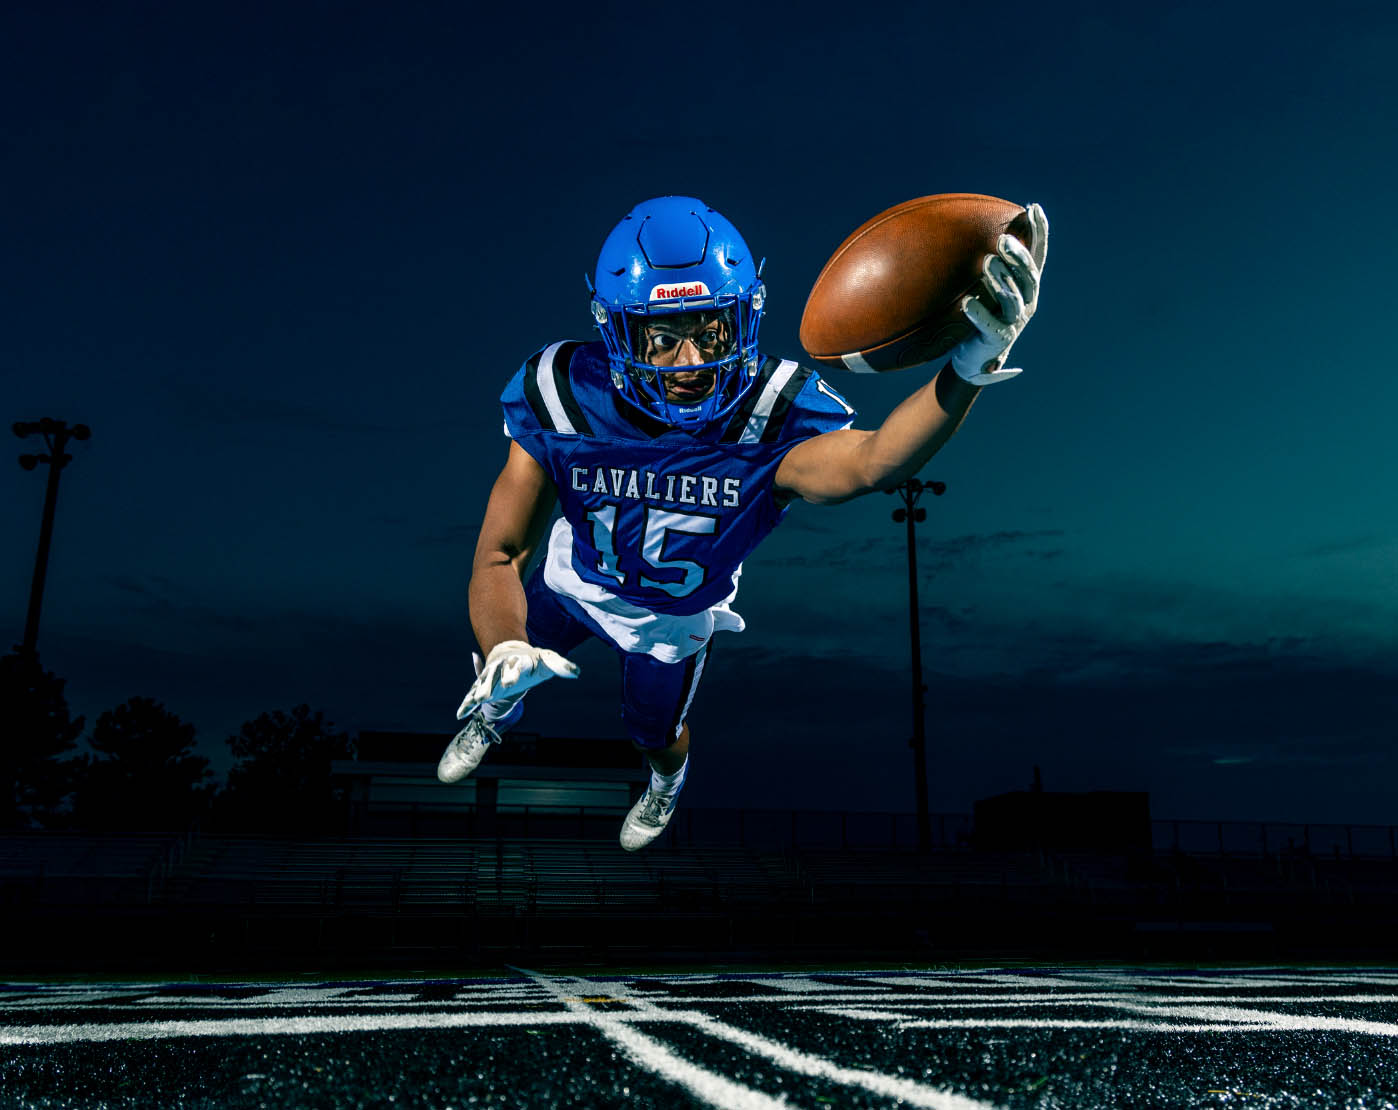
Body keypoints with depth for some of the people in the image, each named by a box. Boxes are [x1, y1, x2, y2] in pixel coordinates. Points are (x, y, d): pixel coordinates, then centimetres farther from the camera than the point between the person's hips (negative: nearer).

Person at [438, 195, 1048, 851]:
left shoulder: (769, 421, -40)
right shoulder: (564, 401, -34)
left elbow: (872, 462, -64)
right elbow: (498, 559, -33)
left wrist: (972, 363, -83)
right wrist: (505, 651, -55)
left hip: (673, 620, -1)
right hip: (574, 576, 1)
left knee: (656, 734, 25)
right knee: (500, 672, 26)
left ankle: (667, 783, 65)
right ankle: (497, 710, 67)